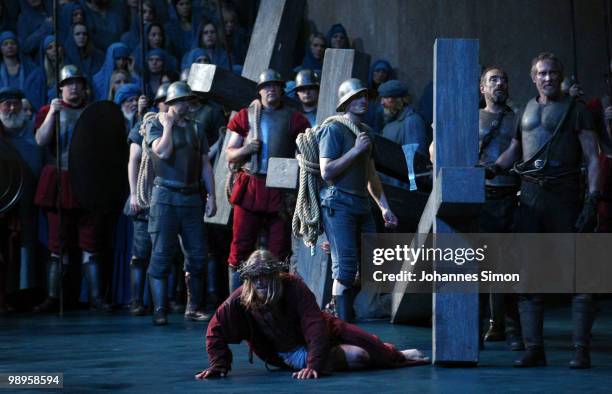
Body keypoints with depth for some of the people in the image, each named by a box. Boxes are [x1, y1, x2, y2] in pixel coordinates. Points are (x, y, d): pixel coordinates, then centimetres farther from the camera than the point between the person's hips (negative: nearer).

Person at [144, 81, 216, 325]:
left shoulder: (197, 128, 16)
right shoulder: (155, 125, 4)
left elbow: (205, 165, 15)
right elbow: (163, 152, -14)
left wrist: (211, 195, 7)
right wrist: (168, 125, -6)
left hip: (192, 197, 4)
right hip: (165, 197, -4)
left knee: (197, 255, 3)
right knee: (161, 255, -6)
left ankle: (193, 308, 14)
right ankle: (159, 310, -3)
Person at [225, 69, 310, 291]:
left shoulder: (294, 119, 10)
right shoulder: (246, 116, 13)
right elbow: (230, 155, 13)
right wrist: (245, 149, -7)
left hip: (281, 191, 0)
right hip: (249, 188, 0)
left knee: (279, 251, -1)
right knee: (241, 248, -1)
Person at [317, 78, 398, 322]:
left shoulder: (365, 131, 20)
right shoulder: (333, 129, -6)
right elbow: (326, 171, -14)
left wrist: (385, 207, 23)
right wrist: (356, 150, -14)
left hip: (362, 205, 8)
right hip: (338, 203, -8)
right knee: (346, 268, -12)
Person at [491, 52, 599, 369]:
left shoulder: (575, 110, 4)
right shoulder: (526, 110, 18)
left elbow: (592, 158, -1)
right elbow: (514, 149, 27)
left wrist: (592, 200, -11)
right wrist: (495, 168, 7)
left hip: (565, 199, -5)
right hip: (530, 199, 5)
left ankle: (581, 350, -5)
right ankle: (533, 348, 7)